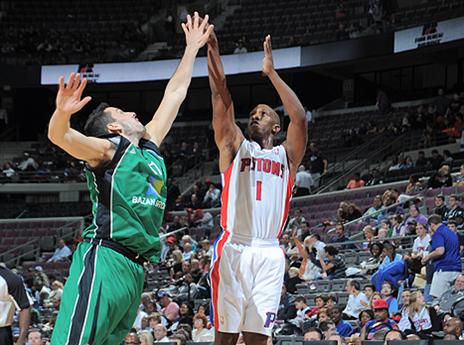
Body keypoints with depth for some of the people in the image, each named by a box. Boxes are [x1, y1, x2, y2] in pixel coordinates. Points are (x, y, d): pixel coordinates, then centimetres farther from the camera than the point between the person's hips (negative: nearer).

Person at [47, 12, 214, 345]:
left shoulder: (150, 148, 24)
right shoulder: (108, 149, 2)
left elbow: (174, 94, 32)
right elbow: (60, 136, -16)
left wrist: (193, 48, 38)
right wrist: (63, 112, -37)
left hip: (135, 268, 8)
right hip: (105, 262, -8)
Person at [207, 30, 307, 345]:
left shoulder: (285, 156, 16)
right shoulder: (236, 148, 15)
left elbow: (299, 117, 0)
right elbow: (222, 100, 4)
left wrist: (272, 73, 0)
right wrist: (212, 52, -5)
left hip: (269, 254, 1)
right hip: (234, 249, -1)